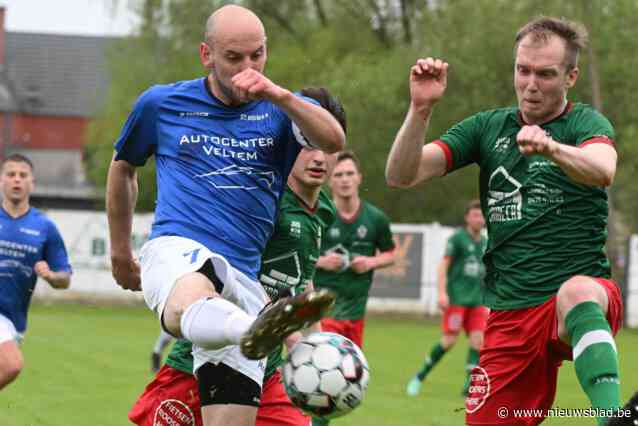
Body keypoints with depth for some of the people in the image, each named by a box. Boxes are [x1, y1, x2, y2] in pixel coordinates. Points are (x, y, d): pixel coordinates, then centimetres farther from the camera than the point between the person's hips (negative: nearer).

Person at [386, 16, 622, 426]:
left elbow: (602, 170, -25)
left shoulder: (586, 123, 0)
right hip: (510, 315, 5)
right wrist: (421, 108, -11)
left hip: (586, 299, -5)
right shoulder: (488, 127, 13)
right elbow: (402, 176, 5)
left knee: (576, 292, -39)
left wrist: (551, 147, -46)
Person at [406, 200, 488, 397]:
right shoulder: (457, 238, -4)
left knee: (478, 340, -8)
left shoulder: (485, 243, 14)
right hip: (456, 299, -5)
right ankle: (420, 376, 8)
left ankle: (469, 385, -5)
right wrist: (442, 293, -16)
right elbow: (443, 266, -6)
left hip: (476, 301, 5)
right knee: (449, 340, -8)